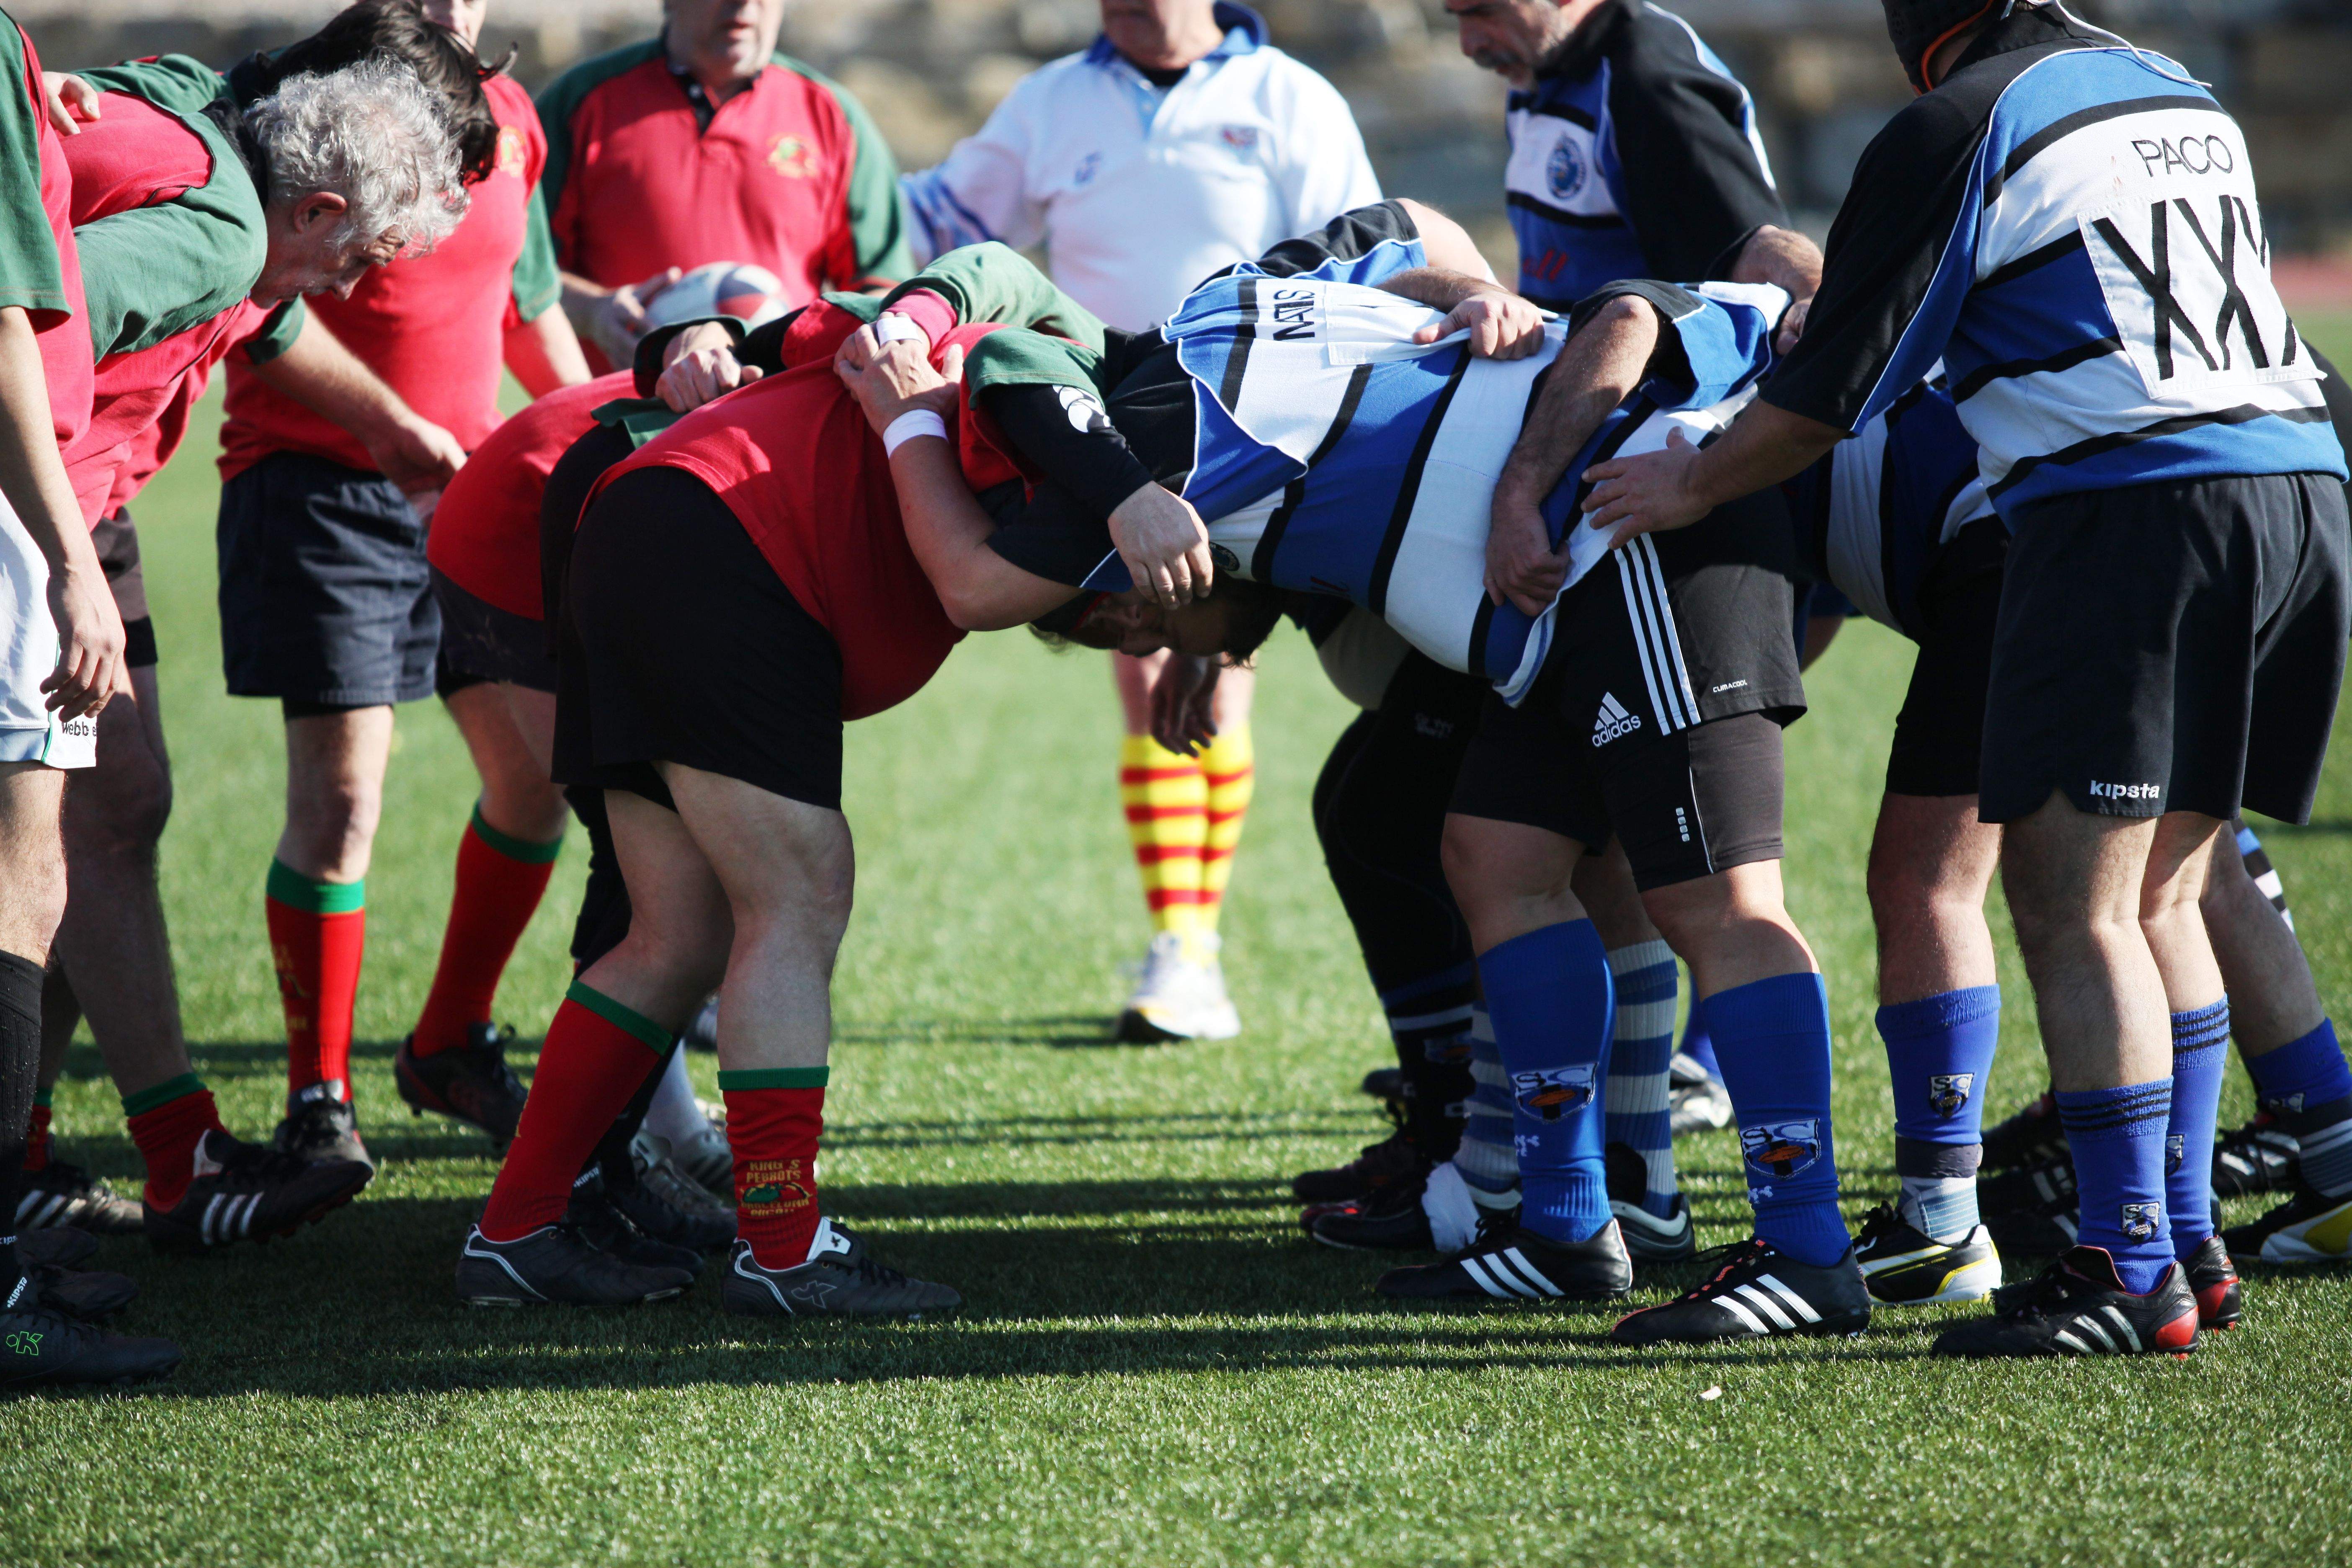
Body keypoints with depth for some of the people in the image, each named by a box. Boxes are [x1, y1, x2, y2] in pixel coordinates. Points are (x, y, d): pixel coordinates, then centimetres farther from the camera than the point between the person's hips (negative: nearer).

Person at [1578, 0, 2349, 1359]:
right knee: (2159, 900, 16)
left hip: (2133, 504, -8)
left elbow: (1833, 391, 3)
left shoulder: (1956, 132, -1)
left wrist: (1696, 484, 20)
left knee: (2074, 902, -5)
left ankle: (2135, 1275, -9)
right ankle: (2177, 1236, 16)